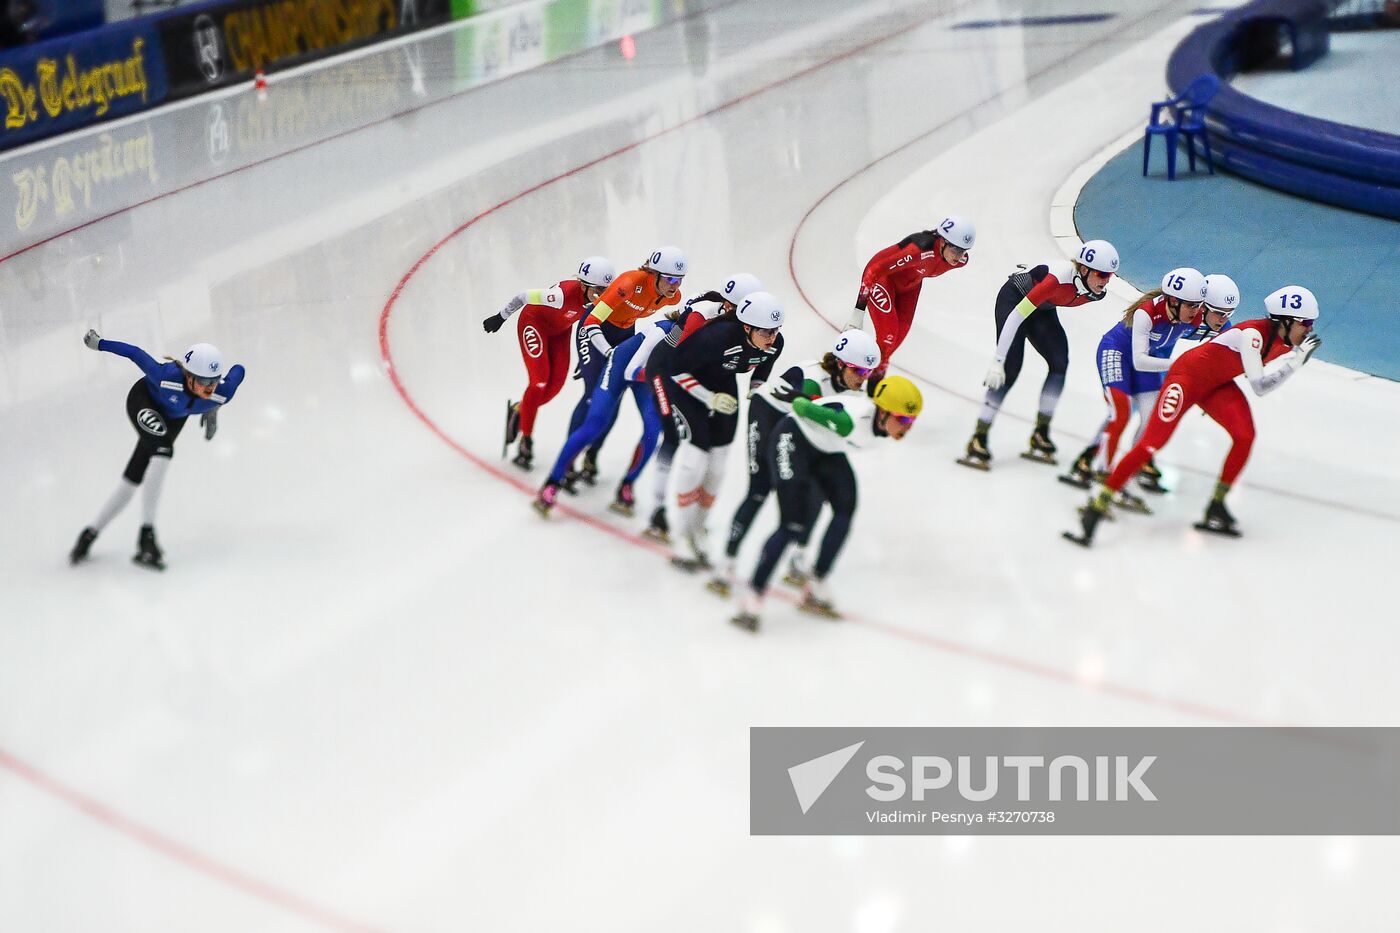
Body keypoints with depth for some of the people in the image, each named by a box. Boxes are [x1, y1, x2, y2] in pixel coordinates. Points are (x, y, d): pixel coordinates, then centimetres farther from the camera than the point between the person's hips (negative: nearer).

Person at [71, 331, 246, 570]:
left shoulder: (221, 394, -35)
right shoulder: (167, 378, -43)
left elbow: (238, 370, -12)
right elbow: (135, 353, -28)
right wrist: (99, 344, -13)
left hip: (174, 415, 5)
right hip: (143, 399, -5)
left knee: (132, 480, 5)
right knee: (163, 448, -33)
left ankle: (91, 532, 23)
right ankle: (147, 536, -30)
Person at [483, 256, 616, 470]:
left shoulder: (600, 298, -22)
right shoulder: (564, 294, -40)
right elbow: (524, 297, -27)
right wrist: (500, 318, -12)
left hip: (559, 329, 7)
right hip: (534, 322, -7)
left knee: (555, 384, 0)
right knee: (539, 380, -15)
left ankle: (519, 410, 27)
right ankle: (526, 442, -4)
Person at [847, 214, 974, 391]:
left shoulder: (961, 260, -20)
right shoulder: (918, 250, -42)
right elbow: (873, 270, -39)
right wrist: (859, 312, -38)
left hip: (910, 283, 7)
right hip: (882, 277, -7)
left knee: (900, 332, 10)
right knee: (888, 332, -16)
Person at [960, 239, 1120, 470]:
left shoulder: (1098, 292, -19)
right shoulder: (1060, 277, -40)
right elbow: (1017, 315, -37)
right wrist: (998, 361, -36)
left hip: (1043, 308, 7)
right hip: (1014, 299, -7)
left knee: (1059, 361, -12)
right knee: (1009, 370, -16)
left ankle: (1040, 436, -4)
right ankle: (978, 442, -13)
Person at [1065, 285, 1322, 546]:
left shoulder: (1283, 341, -3)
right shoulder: (1253, 333, -29)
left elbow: (1262, 386, 6)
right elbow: (1258, 385, -33)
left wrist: (1295, 357, -5)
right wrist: (1295, 358, -30)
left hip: (1217, 384, 8)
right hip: (1187, 375, -8)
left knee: (1245, 436, -11)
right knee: (1152, 442, -15)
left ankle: (1216, 508, 3)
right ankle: (1096, 507, -13)